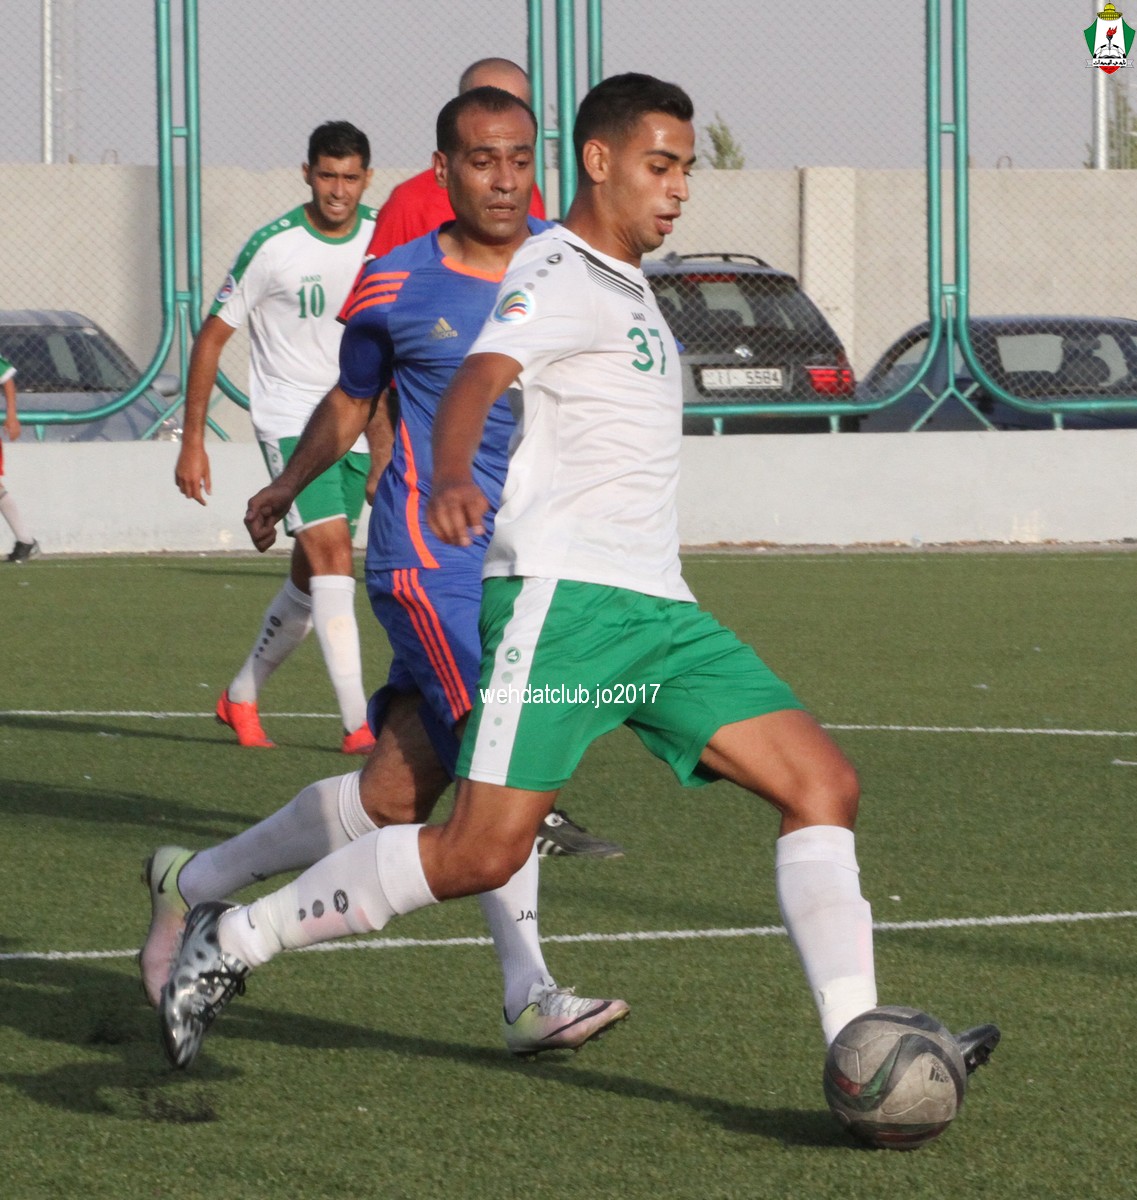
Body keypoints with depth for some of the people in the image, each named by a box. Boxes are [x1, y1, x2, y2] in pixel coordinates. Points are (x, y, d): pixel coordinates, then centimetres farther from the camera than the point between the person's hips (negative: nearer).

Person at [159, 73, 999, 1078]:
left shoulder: (624, 288, 23)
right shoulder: (558, 276, -6)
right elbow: (479, 379, -25)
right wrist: (450, 479, -45)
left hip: (659, 614, 9)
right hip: (563, 594, -9)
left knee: (823, 782, -5)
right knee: (483, 853, -15)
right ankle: (233, 942, -1)